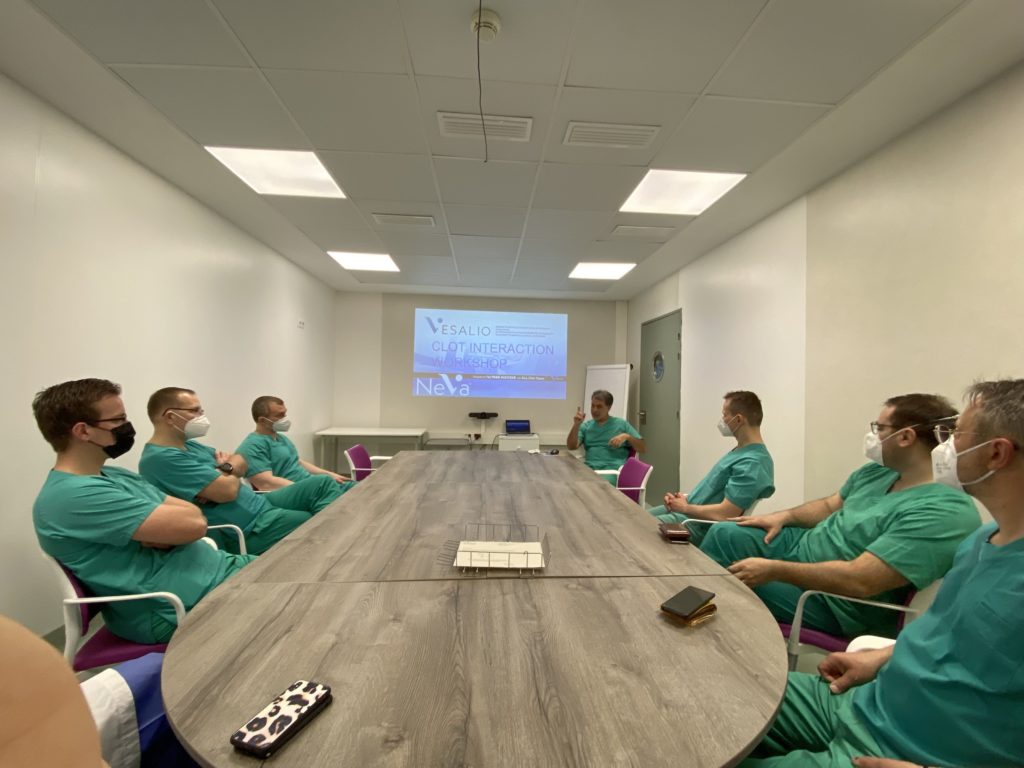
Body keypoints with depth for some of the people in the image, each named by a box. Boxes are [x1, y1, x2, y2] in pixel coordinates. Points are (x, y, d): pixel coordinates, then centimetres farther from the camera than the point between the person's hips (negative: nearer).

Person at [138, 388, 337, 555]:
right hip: (250, 528, -10)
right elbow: (228, 491, -26)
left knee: (323, 483, 0)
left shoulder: (188, 444, 12)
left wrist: (227, 469, -10)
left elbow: (240, 461, 14)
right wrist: (229, 471, -2)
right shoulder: (161, 458, -20)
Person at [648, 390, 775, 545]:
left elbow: (725, 513, -27)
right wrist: (688, 497, 3)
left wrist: (685, 507, -14)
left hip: (701, 525, -9)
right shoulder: (742, 450, 8)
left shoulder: (752, 463, -24)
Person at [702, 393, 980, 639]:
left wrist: (773, 570, -28)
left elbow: (858, 580, -32)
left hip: (830, 601, -8)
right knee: (725, 533, 1)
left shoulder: (944, 512, -27)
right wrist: (784, 516, -3)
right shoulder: (877, 471, 1)